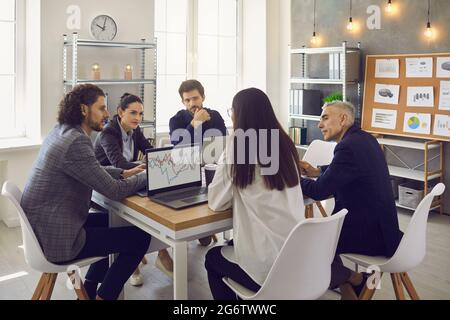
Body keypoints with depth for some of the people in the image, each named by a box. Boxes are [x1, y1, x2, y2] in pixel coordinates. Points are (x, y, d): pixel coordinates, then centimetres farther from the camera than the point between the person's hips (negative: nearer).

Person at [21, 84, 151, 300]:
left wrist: (124, 173, 8)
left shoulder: (61, 132, 5)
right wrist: (148, 175, -6)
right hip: (56, 238, -10)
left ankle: (89, 289, 33)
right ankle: (103, 295, 14)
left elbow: (93, 171, 19)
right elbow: (115, 191, -21)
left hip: (42, 226, 10)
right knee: (140, 237, -2)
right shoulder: (76, 143, -25)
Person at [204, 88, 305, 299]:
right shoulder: (285, 144, 6)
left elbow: (216, 202, -4)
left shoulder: (237, 146, -12)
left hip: (267, 265, -6)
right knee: (231, 245, 33)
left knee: (212, 258, 25)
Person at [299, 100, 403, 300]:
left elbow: (319, 191, -21)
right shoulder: (364, 139, 5)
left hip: (369, 234, -9)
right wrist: (316, 171, 10)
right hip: (379, 224, 9)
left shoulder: (349, 147, -24)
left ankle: (348, 278, 18)